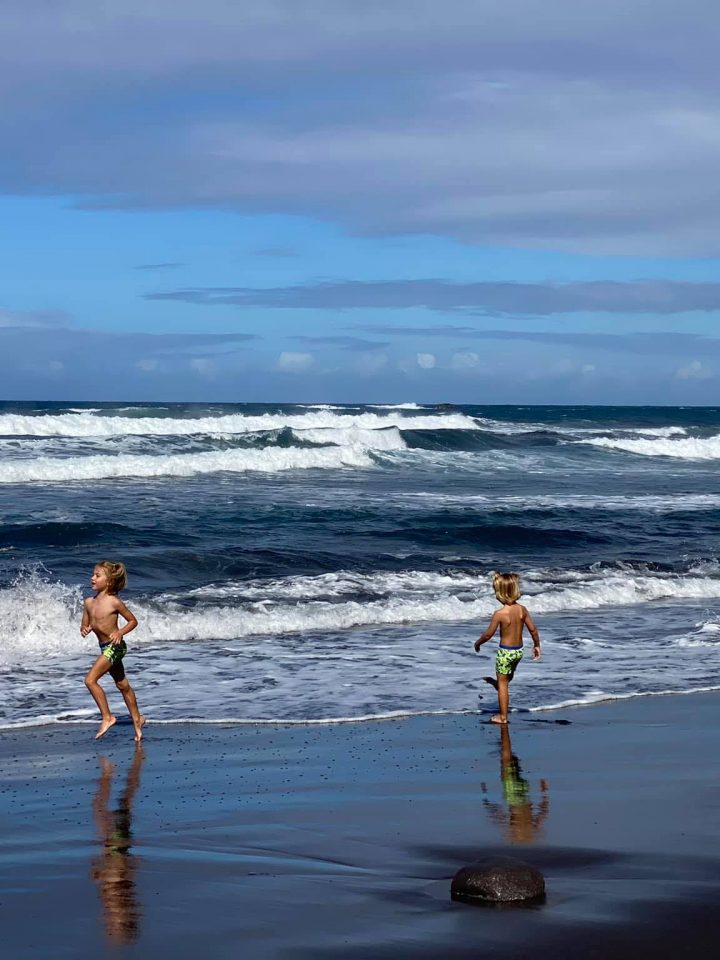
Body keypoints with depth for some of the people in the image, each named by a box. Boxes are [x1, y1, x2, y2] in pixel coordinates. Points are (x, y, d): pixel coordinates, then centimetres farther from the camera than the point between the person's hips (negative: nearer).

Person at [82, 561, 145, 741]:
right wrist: (85, 629, -13)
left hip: (114, 646, -8)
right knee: (123, 685, 18)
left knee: (90, 680, -16)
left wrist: (120, 632, -21)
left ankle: (107, 717, -8)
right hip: (105, 647, 8)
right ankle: (137, 718, 31)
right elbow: (85, 625, 10)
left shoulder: (114, 602, -15)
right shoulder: (89, 602, 3)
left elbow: (133, 621, -6)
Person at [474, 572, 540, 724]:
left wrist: (478, 643, 4)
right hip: (519, 650, 5)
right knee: (509, 675, 33)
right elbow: (533, 629, -2)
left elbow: (488, 634, -15)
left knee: (502, 684, 10)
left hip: (505, 651, -5)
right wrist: (536, 645, 14)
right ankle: (497, 683, 62)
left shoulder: (499, 614, -23)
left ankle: (503, 717, 17)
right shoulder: (522, 609, -8)